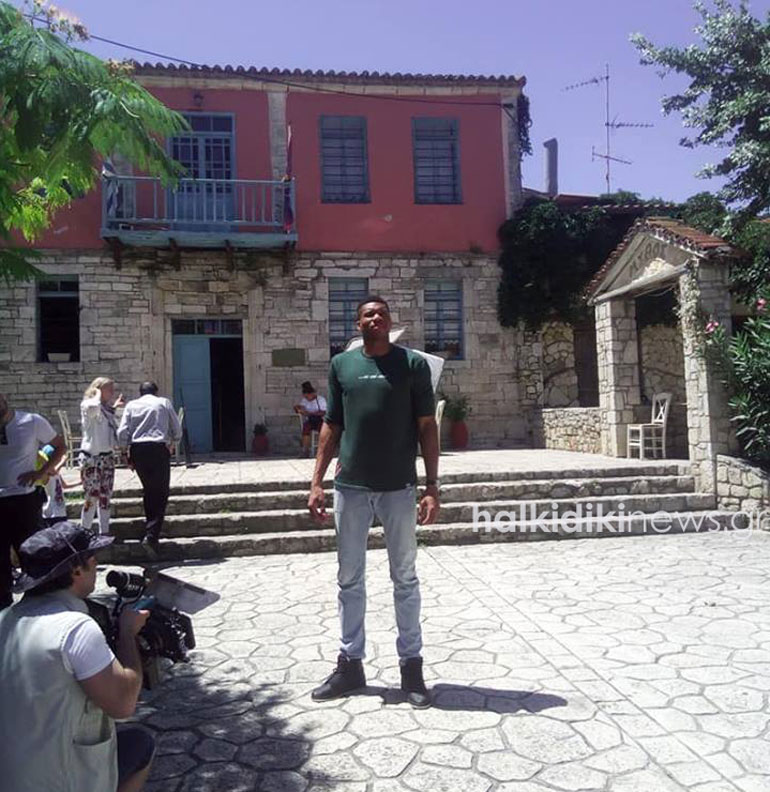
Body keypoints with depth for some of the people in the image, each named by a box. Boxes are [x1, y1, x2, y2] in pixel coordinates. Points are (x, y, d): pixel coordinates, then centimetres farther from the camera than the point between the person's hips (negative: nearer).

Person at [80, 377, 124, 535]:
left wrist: (114, 407, 22)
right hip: (91, 457, -8)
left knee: (105, 497, 11)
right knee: (91, 497, -5)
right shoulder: (87, 405, -7)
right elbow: (93, 407, -33)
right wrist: (98, 394, -12)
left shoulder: (106, 409, 16)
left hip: (108, 456, 8)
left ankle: (104, 532, 18)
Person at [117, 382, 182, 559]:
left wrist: (128, 451, 15)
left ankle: (151, 532, 23)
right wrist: (172, 443, 30)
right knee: (161, 494, -2)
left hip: (137, 450, 3)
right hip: (158, 449, -3)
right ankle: (151, 536, -14)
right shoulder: (164, 403, 10)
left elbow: (122, 433, 3)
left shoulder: (131, 405, 14)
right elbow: (177, 430, 11)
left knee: (149, 491, 18)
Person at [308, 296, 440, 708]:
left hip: (399, 488, -2)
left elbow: (426, 426, -1)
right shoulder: (341, 364, 7)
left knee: (405, 579, 9)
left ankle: (411, 666, 21)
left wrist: (432, 486, -8)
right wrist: (316, 482, 4)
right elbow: (331, 426, 10)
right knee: (349, 579, 11)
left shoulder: (412, 364, 0)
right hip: (350, 488, 3)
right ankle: (350, 664, 25)